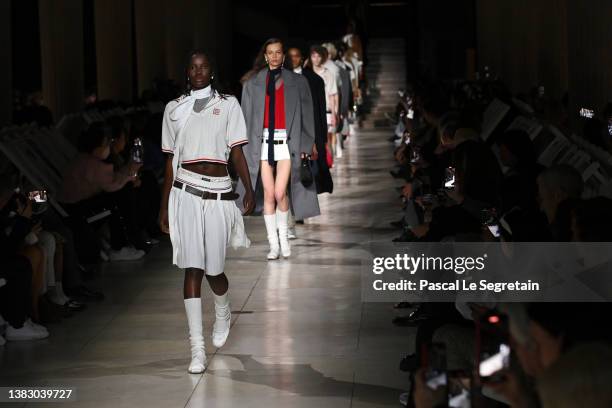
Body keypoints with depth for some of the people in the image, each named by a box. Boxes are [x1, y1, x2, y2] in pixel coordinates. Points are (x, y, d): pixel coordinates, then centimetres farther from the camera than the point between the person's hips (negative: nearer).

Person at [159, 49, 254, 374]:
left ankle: (223, 313, 39)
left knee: (214, 269, 3)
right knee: (192, 268, -7)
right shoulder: (174, 109, 10)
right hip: (186, 192, 1)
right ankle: (197, 348, -6)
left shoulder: (228, 104, 7)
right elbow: (171, 160, 13)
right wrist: (164, 206, 12)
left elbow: (236, 152, 2)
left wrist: (249, 190, -10)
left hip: (218, 194, 0)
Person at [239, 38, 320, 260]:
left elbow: (306, 115, 5)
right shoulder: (253, 83, 8)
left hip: (286, 142, -1)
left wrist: (305, 146, 1)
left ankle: (284, 236, 14)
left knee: (280, 193, -9)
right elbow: (247, 116, 8)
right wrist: (246, 146, 3)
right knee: (269, 194, 1)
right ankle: (274, 244, 8)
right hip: (263, 142, 1)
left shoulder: (296, 82, 5)